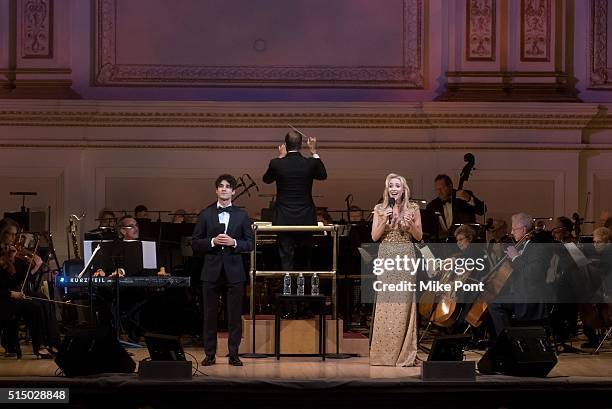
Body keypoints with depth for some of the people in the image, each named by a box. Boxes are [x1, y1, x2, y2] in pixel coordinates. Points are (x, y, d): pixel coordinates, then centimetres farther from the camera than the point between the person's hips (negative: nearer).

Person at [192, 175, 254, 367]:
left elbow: (250, 243, 5)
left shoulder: (241, 215, 7)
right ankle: (210, 354, 10)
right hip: (212, 271, 0)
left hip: (234, 271, 0)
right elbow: (195, 243, 4)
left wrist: (234, 242, -12)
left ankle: (234, 354, 9)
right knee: (210, 314, 3)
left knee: (235, 315, 2)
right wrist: (212, 242, -12)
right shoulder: (206, 214, 6)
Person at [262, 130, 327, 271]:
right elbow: (323, 175, 15)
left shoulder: (276, 164, -11)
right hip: (306, 219, 1)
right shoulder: (310, 163, -8)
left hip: (284, 219, -1)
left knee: (286, 258, 2)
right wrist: (314, 152, 15)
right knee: (306, 258, 17)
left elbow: (266, 179, 12)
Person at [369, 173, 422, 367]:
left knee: (403, 305, -2)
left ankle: (404, 353, 5)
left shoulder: (412, 209, 5)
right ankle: (384, 353, 3)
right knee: (385, 305, -3)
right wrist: (384, 221, -11)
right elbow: (374, 237, 3)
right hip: (386, 257, 1)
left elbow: (419, 236, 7)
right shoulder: (380, 209, 7)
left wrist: (410, 224, -11)